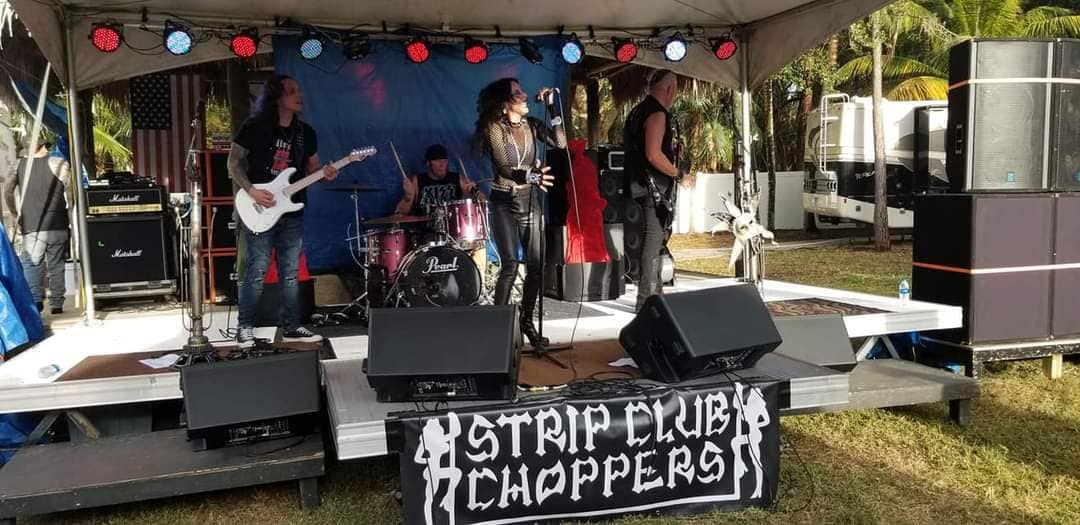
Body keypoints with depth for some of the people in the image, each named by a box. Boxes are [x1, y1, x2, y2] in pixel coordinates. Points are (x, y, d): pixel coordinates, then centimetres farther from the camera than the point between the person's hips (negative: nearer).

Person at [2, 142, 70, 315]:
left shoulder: (19, 165, 3)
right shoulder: (59, 164, -4)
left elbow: (7, 192, 1)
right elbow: (71, 193, -6)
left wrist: (15, 214, 15)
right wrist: (72, 218, 6)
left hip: (31, 226, 1)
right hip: (57, 225, -1)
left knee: (31, 263, 7)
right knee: (56, 265, 9)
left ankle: (35, 298, -11)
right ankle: (56, 304, 13)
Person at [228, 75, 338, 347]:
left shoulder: (305, 132, 8)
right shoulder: (254, 126, -6)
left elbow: (312, 168, 15)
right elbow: (233, 163, -1)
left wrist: (325, 173, -8)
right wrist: (251, 191, -14)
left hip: (292, 214, 5)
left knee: (290, 274, 9)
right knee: (256, 273, -2)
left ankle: (292, 327, 18)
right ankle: (245, 328, 10)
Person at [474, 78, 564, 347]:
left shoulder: (531, 124, 7)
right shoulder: (494, 128, -8)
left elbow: (560, 142, -6)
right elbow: (504, 168, -20)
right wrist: (530, 176, -38)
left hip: (530, 201, 5)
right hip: (504, 203, -4)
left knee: (536, 264, -1)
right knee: (510, 264, -14)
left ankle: (526, 321, 14)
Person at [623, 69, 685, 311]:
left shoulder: (639, 110, 16)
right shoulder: (658, 114, -14)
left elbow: (630, 145, 21)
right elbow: (654, 154, -25)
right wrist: (677, 173, -12)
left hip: (641, 185, 10)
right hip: (654, 188, -10)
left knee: (655, 241, 18)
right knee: (653, 241, -8)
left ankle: (654, 295, 27)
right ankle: (648, 302, -6)